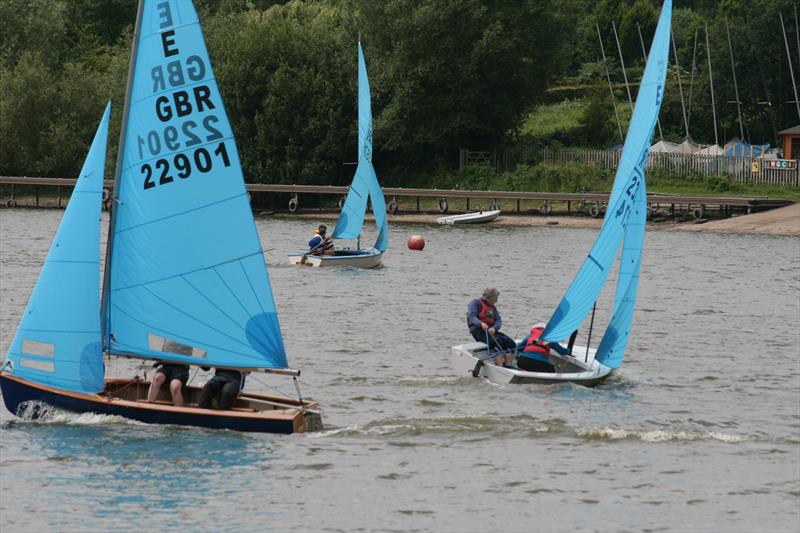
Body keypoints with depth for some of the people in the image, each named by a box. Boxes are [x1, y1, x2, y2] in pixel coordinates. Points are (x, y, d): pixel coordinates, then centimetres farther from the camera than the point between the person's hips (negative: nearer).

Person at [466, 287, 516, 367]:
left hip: (491, 330, 7)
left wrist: (494, 328, -15)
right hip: (478, 330, -7)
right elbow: (471, 316, -13)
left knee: (511, 343, -15)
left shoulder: (492, 307, 23)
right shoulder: (475, 302, 2)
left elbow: (498, 321, 10)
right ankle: (499, 366, -39)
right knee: (497, 341, -32)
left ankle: (508, 365, -21)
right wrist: (481, 324, -33)